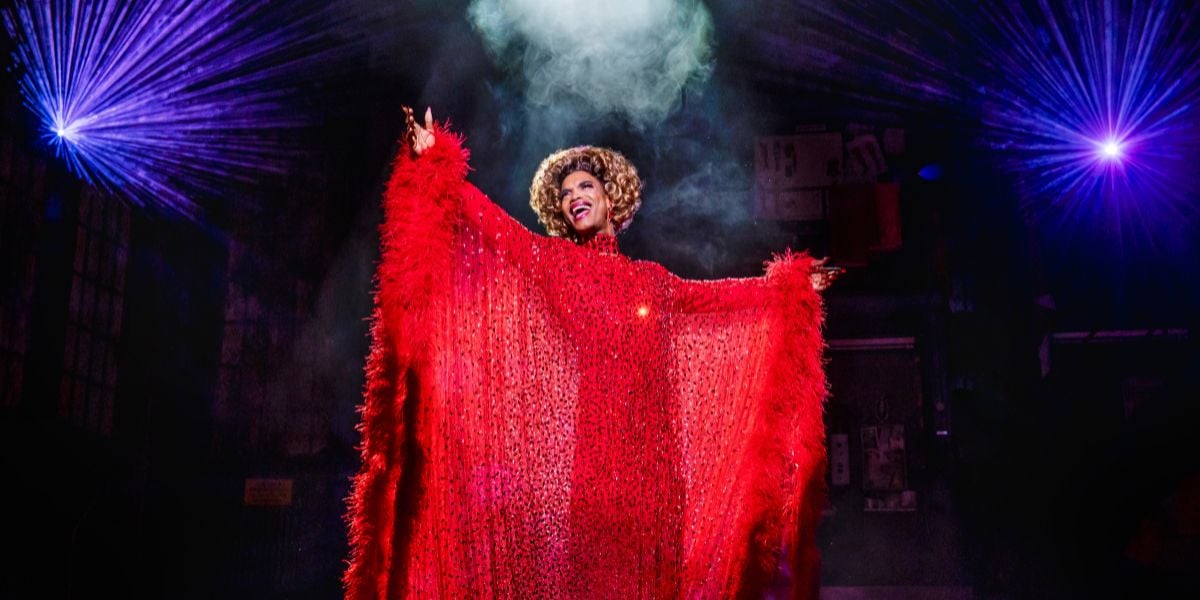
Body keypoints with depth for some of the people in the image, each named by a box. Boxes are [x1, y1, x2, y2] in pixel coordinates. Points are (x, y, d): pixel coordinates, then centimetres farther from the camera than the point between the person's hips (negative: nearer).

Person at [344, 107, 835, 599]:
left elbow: (712, 297, 26)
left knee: (635, 549, 0)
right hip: (572, 432, -3)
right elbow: (493, 225, -2)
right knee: (573, 548, -8)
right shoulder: (549, 259, 9)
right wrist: (435, 162, -12)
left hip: (638, 437, 3)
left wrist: (788, 288, 28)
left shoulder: (649, 279, 18)